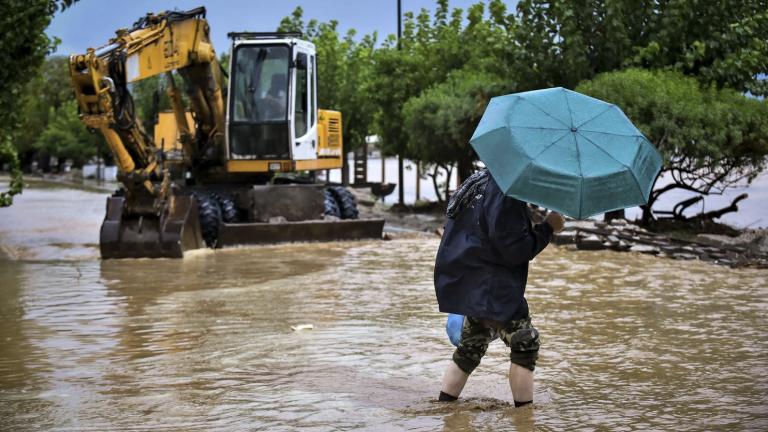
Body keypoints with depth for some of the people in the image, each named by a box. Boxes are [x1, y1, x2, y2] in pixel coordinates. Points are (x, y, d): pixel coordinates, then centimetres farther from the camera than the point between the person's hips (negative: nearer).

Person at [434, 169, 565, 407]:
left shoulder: (481, 181, 14)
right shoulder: (505, 196, -18)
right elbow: (515, 250, -19)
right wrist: (548, 227, -10)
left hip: (467, 284, 10)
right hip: (489, 288, -10)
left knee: (470, 347, 20)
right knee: (525, 342, -5)